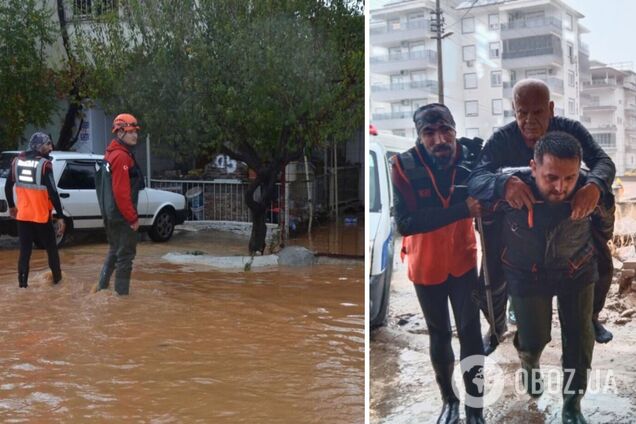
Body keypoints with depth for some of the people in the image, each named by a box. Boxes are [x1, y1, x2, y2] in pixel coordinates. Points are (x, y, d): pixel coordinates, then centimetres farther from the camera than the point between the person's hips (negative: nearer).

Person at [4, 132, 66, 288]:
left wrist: (11, 206, 26)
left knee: (25, 250, 10)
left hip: (23, 215, 4)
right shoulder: (44, 164, -14)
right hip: (41, 216, -4)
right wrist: (60, 216, -14)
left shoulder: (17, 160, 4)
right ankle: (57, 278, 19)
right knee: (51, 248, 12)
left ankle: (23, 283, 8)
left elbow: (8, 187, 11)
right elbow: (53, 192, -18)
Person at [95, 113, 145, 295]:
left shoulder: (112, 154, 15)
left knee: (115, 251, 22)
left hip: (111, 214, 10)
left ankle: (102, 288, 29)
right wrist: (133, 218, -19)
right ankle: (121, 293, 2)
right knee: (125, 255, -3)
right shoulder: (121, 156, -17)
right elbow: (121, 192, -23)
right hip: (122, 216, -10)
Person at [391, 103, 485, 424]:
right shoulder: (404, 166, -21)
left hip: (463, 261, 0)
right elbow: (405, 223, -29)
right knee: (439, 335, 16)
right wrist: (461, 210, -37)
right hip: (426, 266, 0)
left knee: (470, 333, 4)